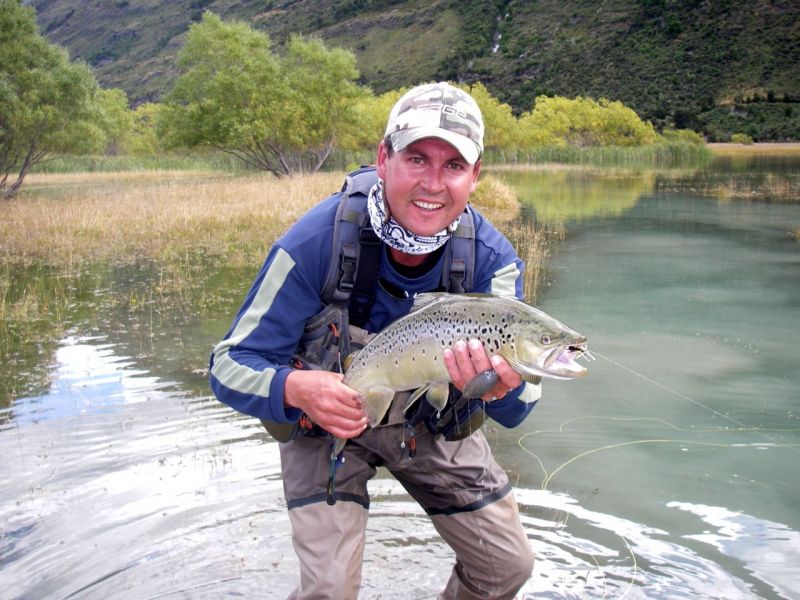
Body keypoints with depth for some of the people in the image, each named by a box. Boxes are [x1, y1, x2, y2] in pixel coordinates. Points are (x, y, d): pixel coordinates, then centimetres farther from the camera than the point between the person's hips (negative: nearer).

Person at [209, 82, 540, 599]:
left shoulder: (492, 259, -21)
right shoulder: (316, 242, -29)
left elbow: (518, 410, -23)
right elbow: (232, 364, -25)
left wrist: (502, 387, -48)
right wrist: (296, 388, -47)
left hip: (431, 421, 3)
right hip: (328, 420, -3)